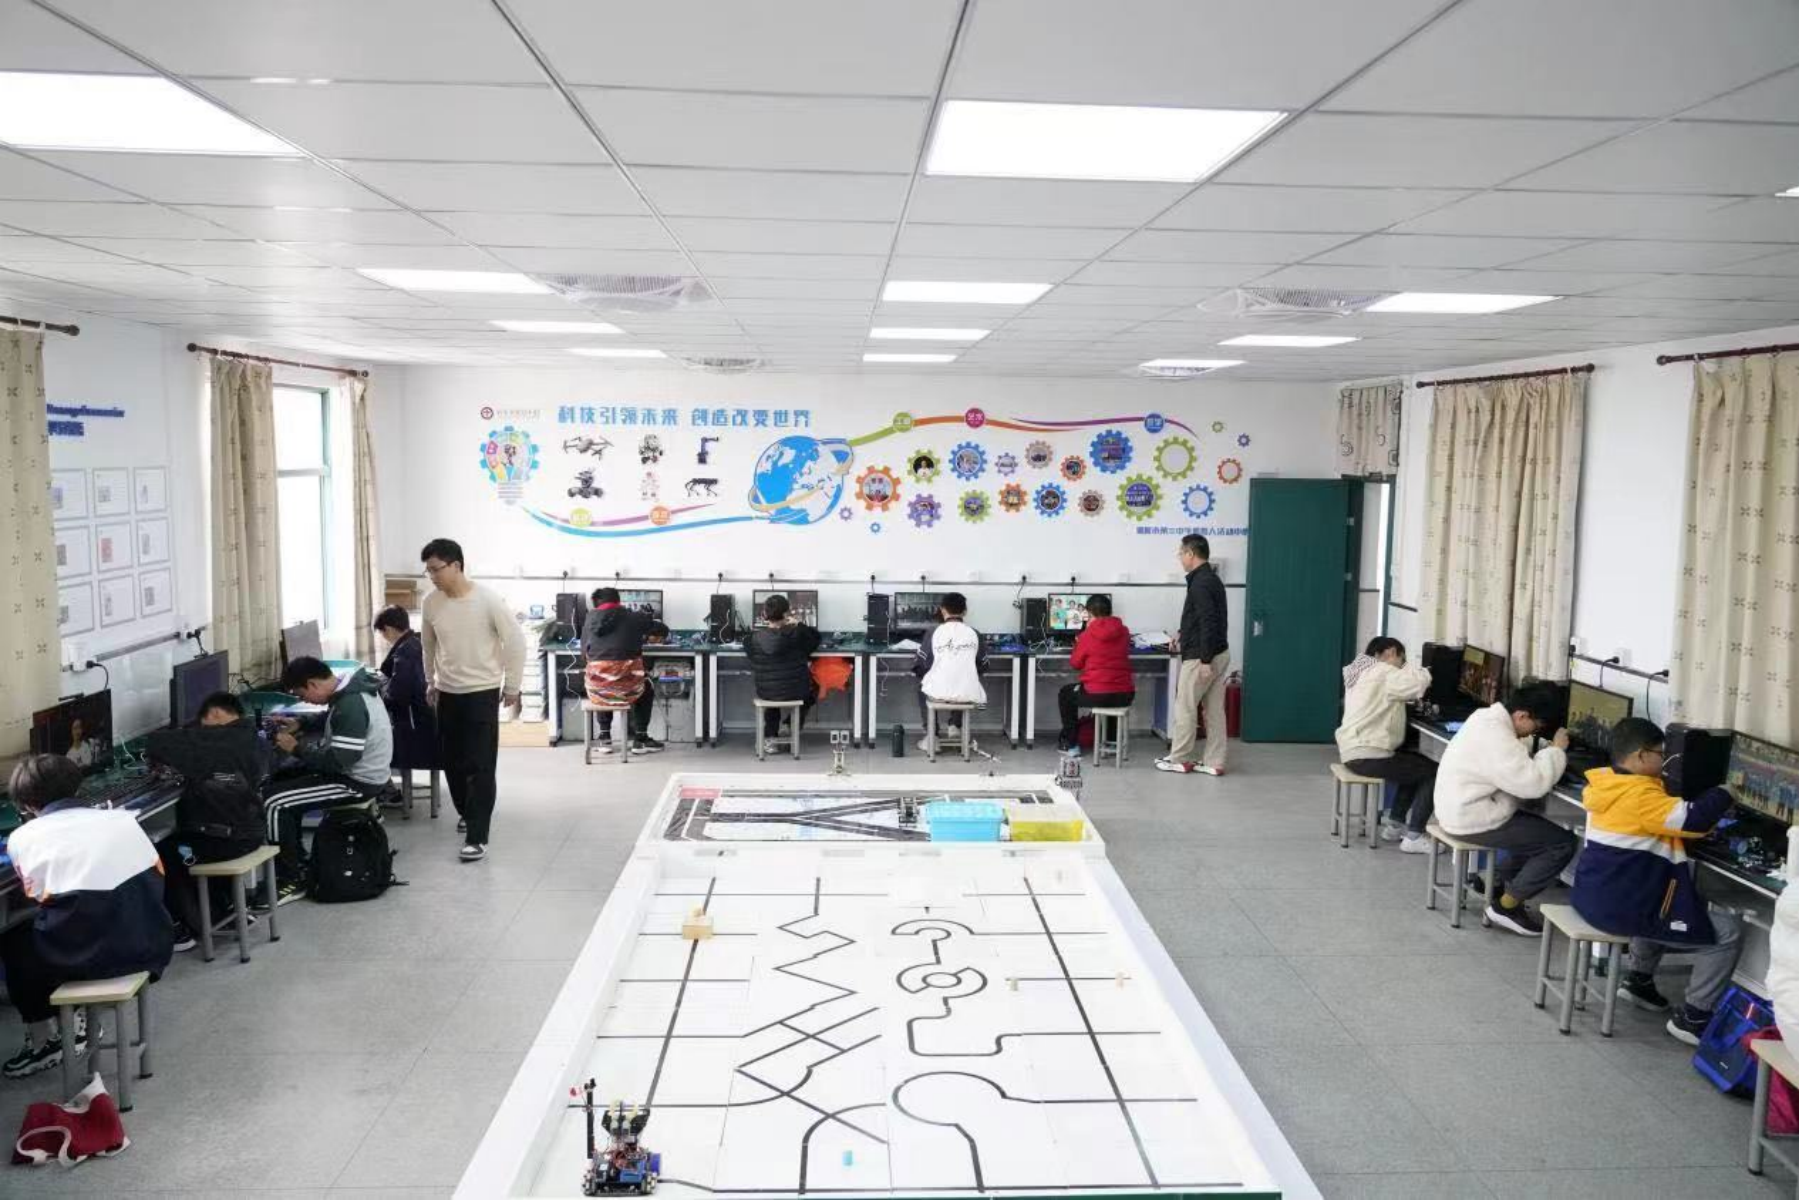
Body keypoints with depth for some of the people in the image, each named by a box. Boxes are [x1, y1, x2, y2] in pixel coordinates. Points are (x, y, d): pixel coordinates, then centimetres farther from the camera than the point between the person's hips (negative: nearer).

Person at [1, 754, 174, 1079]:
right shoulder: (121, 818, 9)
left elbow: (42, 898, 0)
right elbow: (157, 873, 13)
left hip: (83, 954, -4)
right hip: (149, 944, 4)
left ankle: (44, 1041, 31)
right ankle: (75, 1021, 33)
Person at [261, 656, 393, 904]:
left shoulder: (350, 706, -28)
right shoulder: (350, 686, 2)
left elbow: (337, 761, -29)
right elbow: (332, 719, 24)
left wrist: (296, 748, -17)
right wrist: (301, 725, 10)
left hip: (359, 782, -11)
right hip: (355, 769, 11)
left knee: (273, 801, -13)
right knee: (279, 781, 19)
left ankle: (293, 881, -3)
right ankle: (296, 861, 24)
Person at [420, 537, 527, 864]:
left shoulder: (488, 600, -16)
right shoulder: (431, 603, -1)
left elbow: (515, 640, -9)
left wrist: (512, 686, -5)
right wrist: (431, 681, 20)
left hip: (482, 693, -5)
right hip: (448, 693, 5)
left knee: (480, 767, -7)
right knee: (452, 762, 14)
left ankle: (477, 838, -7)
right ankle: (468, 813, 38)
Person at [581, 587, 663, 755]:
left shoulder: (590, 619, 8)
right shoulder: (633, 618, 5)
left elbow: (584, 653, 13)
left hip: (597, 690, 2)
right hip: (626, 689, -2)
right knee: (647, 687, 33)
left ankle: (605, 738, 34)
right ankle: (640, 740, 30)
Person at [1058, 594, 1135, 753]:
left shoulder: (1087, 635, -6)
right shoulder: (1124, 631, 6)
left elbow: (1075, 664, 6)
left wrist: (1079, 643, 23)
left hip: (1097, 695, -4)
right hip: (1125, 695, 4)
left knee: (1065, 693, 25)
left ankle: (1070, 743, 22)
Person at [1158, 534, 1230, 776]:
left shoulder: (1200, 583, -18)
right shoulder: (1212, 579, 13)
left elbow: (1209, 623, -24)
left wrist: (1205, 660, -24)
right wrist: (1185, 635, 30)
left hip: (1201, 657, -10)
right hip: (1219, 653, 10)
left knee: (1185, 707, 2)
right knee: (1214, 710, 10)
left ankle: (1179, 759, 12)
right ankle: (1214, 762, 13)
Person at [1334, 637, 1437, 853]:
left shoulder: (1362, 672, 18)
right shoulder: (1383, 672, -13)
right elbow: (1422, 681, -22)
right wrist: (1406, 667, -1)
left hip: (1351, 750, 10)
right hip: (1367, 756, -10)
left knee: (1417, 765, 26)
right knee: (1433, 772, -2)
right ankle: (1413, 837, -6)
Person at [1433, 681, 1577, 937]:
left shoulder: (1489, 718, 7)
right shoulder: (1495, 736, -26)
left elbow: (1517, 768, 17)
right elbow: (1533, 784, -27)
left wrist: (1548, 753, 0)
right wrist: (1556, 750, -13)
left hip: (1465, 810, 11)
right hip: (1474, 820, -11)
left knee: (1539, 831, 23)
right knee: (1563, 843, -7)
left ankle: (1496, 887, 21)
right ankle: (1505, 906, 0)